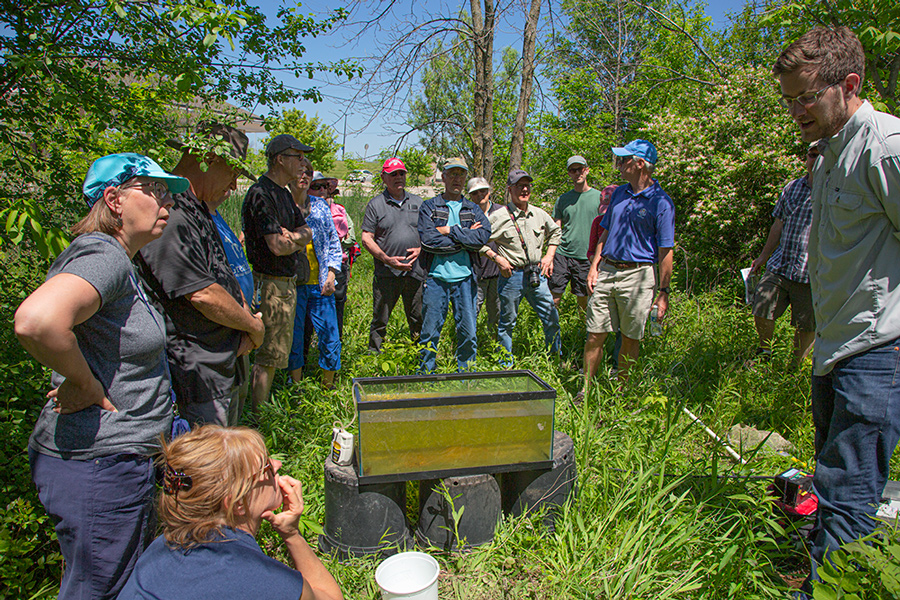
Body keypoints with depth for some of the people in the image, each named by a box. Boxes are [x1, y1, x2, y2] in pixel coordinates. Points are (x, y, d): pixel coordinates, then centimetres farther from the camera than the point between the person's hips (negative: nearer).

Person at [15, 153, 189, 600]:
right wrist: (84, 383, -24)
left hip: (112, 457, 10)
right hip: (97, 466, -10)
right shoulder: (104, 255, -21)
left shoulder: (120, 260, 12)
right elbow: (36, 321, -40)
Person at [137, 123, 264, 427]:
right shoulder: (169, 214, -21)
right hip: (195, 372, -10)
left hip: (226, 366, 10)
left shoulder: (200, 211, 14)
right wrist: (254, 326, -9)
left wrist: (246, 330, 1)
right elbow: (202, 294, -25)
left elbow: (227, 278, 16)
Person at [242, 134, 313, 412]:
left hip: (287, 282, 10)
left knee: (279, 352, 17)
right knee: (269, 356, -3)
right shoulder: (261, 194, -16)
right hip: (271, 284, -10)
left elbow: (307, 233, 13)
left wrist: (291, 236, -8)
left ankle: (262, 410, 30)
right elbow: (278, 246, -22)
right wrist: (297, 238, -2)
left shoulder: (283, 193, 16)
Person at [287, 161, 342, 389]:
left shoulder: (320, 205, 11)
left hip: (320, 284, 3)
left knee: (330, 336, 2)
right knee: (293, 337, 5)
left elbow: (334, 242, 12)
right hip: (292, 284, -3)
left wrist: (331, 275, 3)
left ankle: (329, 386, 20)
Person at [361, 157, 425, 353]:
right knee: (380, 320, 2)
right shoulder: (376, 204, 3)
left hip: (415, 270, 3)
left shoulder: (418, 203, 14)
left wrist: (420, 249, -2)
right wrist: (387, 259, -14)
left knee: (419, 319, 8)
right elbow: (367, 238, -1)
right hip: (386, 273, -3)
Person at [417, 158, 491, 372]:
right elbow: (428, 239, -12)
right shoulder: (429, 207, 6)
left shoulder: (473, 209, 13)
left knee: (468, 333, 4)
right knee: (430, 332, 3)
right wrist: (466, 237, -7)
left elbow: (483, 236, -7)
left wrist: (450, 231, -10)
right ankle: (426, 375, 18)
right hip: (436, 277, -2)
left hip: (465, 277, 2)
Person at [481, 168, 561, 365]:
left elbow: (554, 231, 24)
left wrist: (550, 255, 13)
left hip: (536, 275, 4)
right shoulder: (499, 217, -8)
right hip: (512, 275, -4)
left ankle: (556, 359, 30)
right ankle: (506, 365, 21)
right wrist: (498, 258, -12)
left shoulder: (540, 214, 6)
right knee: (507, 322, 6)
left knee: (551, 317, 9)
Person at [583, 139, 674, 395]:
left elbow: (665, 252, -8)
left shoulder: (661, 202, -7)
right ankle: (585, 390, 14)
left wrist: (663, 292, -10)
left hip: (638, 275, -5)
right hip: (607, 272, 5)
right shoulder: (619, 193, 13)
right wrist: (595, 266, 9)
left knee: (631, 339, 6)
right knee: (595, 335, 4)